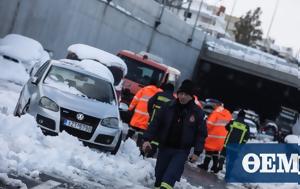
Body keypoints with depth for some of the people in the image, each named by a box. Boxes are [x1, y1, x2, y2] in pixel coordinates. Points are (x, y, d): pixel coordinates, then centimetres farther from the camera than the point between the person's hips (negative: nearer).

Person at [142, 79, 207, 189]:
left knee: (171, 175, -20)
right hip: (164, 147, 3)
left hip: (182, 150, -3)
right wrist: (147, 139, -8)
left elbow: (201, 134, 0)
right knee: (160, 173, 11)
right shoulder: (168, 107, -1)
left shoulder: (197, 112, -4)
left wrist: (197, 152, -6)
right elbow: (155, 123, 2)